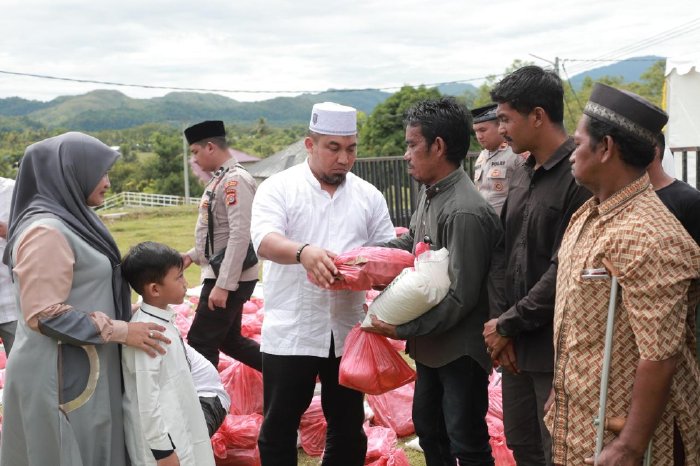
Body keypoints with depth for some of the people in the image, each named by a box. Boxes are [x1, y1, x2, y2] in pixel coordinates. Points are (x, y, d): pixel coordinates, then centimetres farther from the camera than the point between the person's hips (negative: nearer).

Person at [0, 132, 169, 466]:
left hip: (79, 369, 9)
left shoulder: (68, 221, 10)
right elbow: (45, 316, -23)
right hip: (59, 376, -9)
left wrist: (128, 314, 12)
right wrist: (120, 331, -19)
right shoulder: (46, 231, -20)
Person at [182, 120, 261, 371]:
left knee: (201, 344, -3)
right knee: (229, 340, 18)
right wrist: (193, 255, 14)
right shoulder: (221, 179, 13)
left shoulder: (235, 179, -17)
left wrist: (223, 285, -25)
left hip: (230, 279, -10)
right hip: (220, 274, 10)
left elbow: (240, 235, -24)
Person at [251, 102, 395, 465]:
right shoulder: (278, 188, -3)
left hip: (349, 331, 3)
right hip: (291, 333, -3)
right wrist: (302, 252, -39)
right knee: (279, 429, 8)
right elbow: (264, 240, -19)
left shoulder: (369, 196, 8)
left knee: (348, 429, 15)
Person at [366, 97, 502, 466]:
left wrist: (401, 328, -21)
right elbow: (410, 242, 16)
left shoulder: (465, 212, -27)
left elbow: (460, 297, -26)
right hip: (432, 343, 10)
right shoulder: (429, 192, 3)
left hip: (460, 351, -10)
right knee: (428, 430, 24)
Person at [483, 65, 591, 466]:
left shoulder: (580, 177, -17)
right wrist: (499, 322, -1)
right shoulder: (523, 174, 10)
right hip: (516, 344, 8)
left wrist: (508, 325, -11)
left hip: (554, 348, -8)